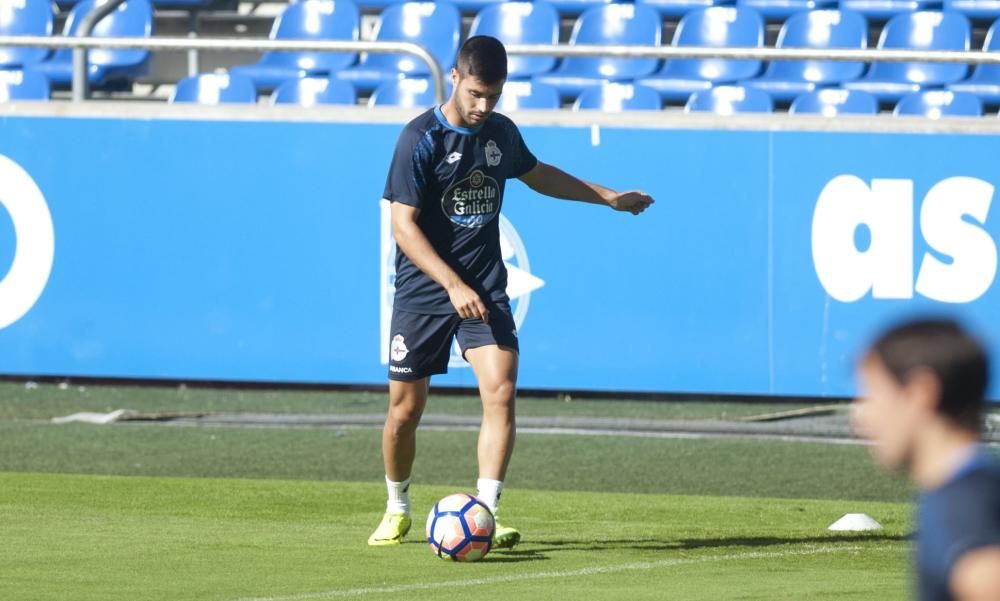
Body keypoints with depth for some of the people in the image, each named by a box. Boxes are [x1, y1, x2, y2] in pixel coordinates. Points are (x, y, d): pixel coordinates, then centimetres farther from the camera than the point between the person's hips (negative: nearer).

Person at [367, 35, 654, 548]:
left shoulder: (502, 133, 4)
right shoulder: (421, 139, -13)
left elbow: (538, 175, 27)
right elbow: (403, 225, -17)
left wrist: (608, 197, 29)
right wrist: (454, 285, -25)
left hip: (485, 289, 3)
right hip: (423, 290, -3)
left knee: (500, 393, -17)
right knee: (405, 410, 4)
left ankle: (485, 514, -16)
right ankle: (398, 510, 28)